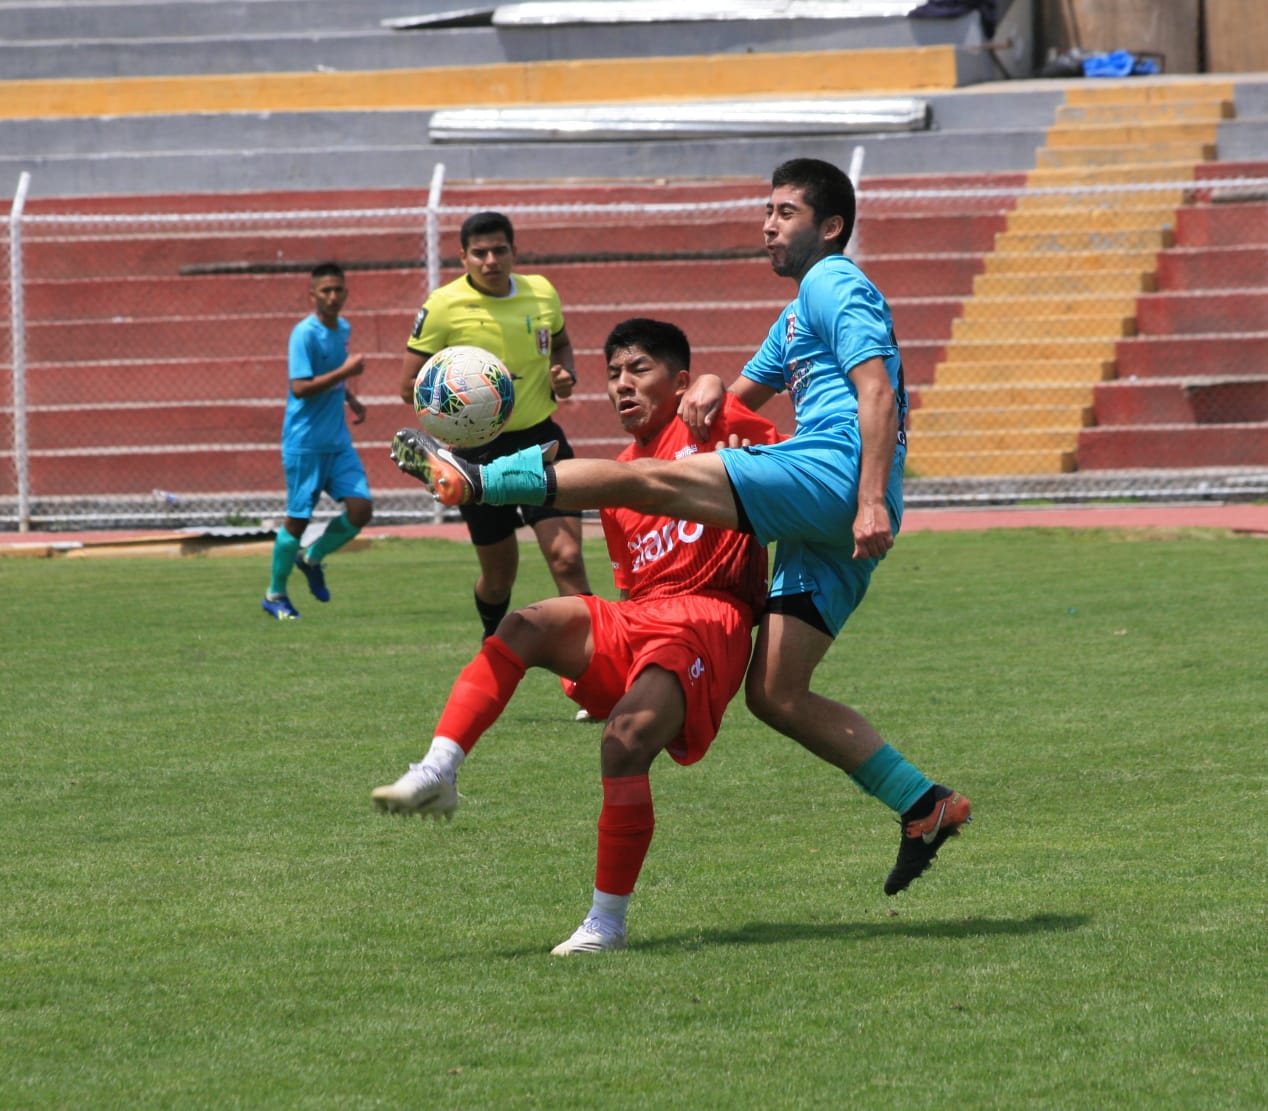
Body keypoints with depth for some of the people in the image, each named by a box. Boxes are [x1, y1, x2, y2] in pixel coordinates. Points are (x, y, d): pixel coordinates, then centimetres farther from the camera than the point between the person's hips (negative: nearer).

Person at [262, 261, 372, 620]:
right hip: (305, 441, -7)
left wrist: (351, 399, 12)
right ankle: (275, 595, 15)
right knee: (298, 518, -1)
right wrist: (345, 371, -26)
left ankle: (313, 557, 21)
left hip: (338, 442, 7)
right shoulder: (304, 334, -15)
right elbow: (300, 387, -23)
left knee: (360, 509, -4)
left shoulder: (343, 329, 9)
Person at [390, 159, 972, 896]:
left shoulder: (836, 285, 1)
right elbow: (746, 397, 36)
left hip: (832, 474, -10)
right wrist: (710, 388, 10)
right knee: (775, 695, 3)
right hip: (821, 526, 10)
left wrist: (872, 500, -24)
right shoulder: (801, 312, 33)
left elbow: (878, 392, -12)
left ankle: (475, 480, -20)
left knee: (645, 479, -15)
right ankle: (925, 806, 1)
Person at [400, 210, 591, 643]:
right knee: (499, 573, 12)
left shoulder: (542, 293, 1)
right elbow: (410, 384, -7)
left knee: (567, 559, -15)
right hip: (480, 450, -2)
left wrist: (565, 373, 0)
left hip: (540, 440, 2)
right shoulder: (443, 306, -10)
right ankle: (494, 637, 45)